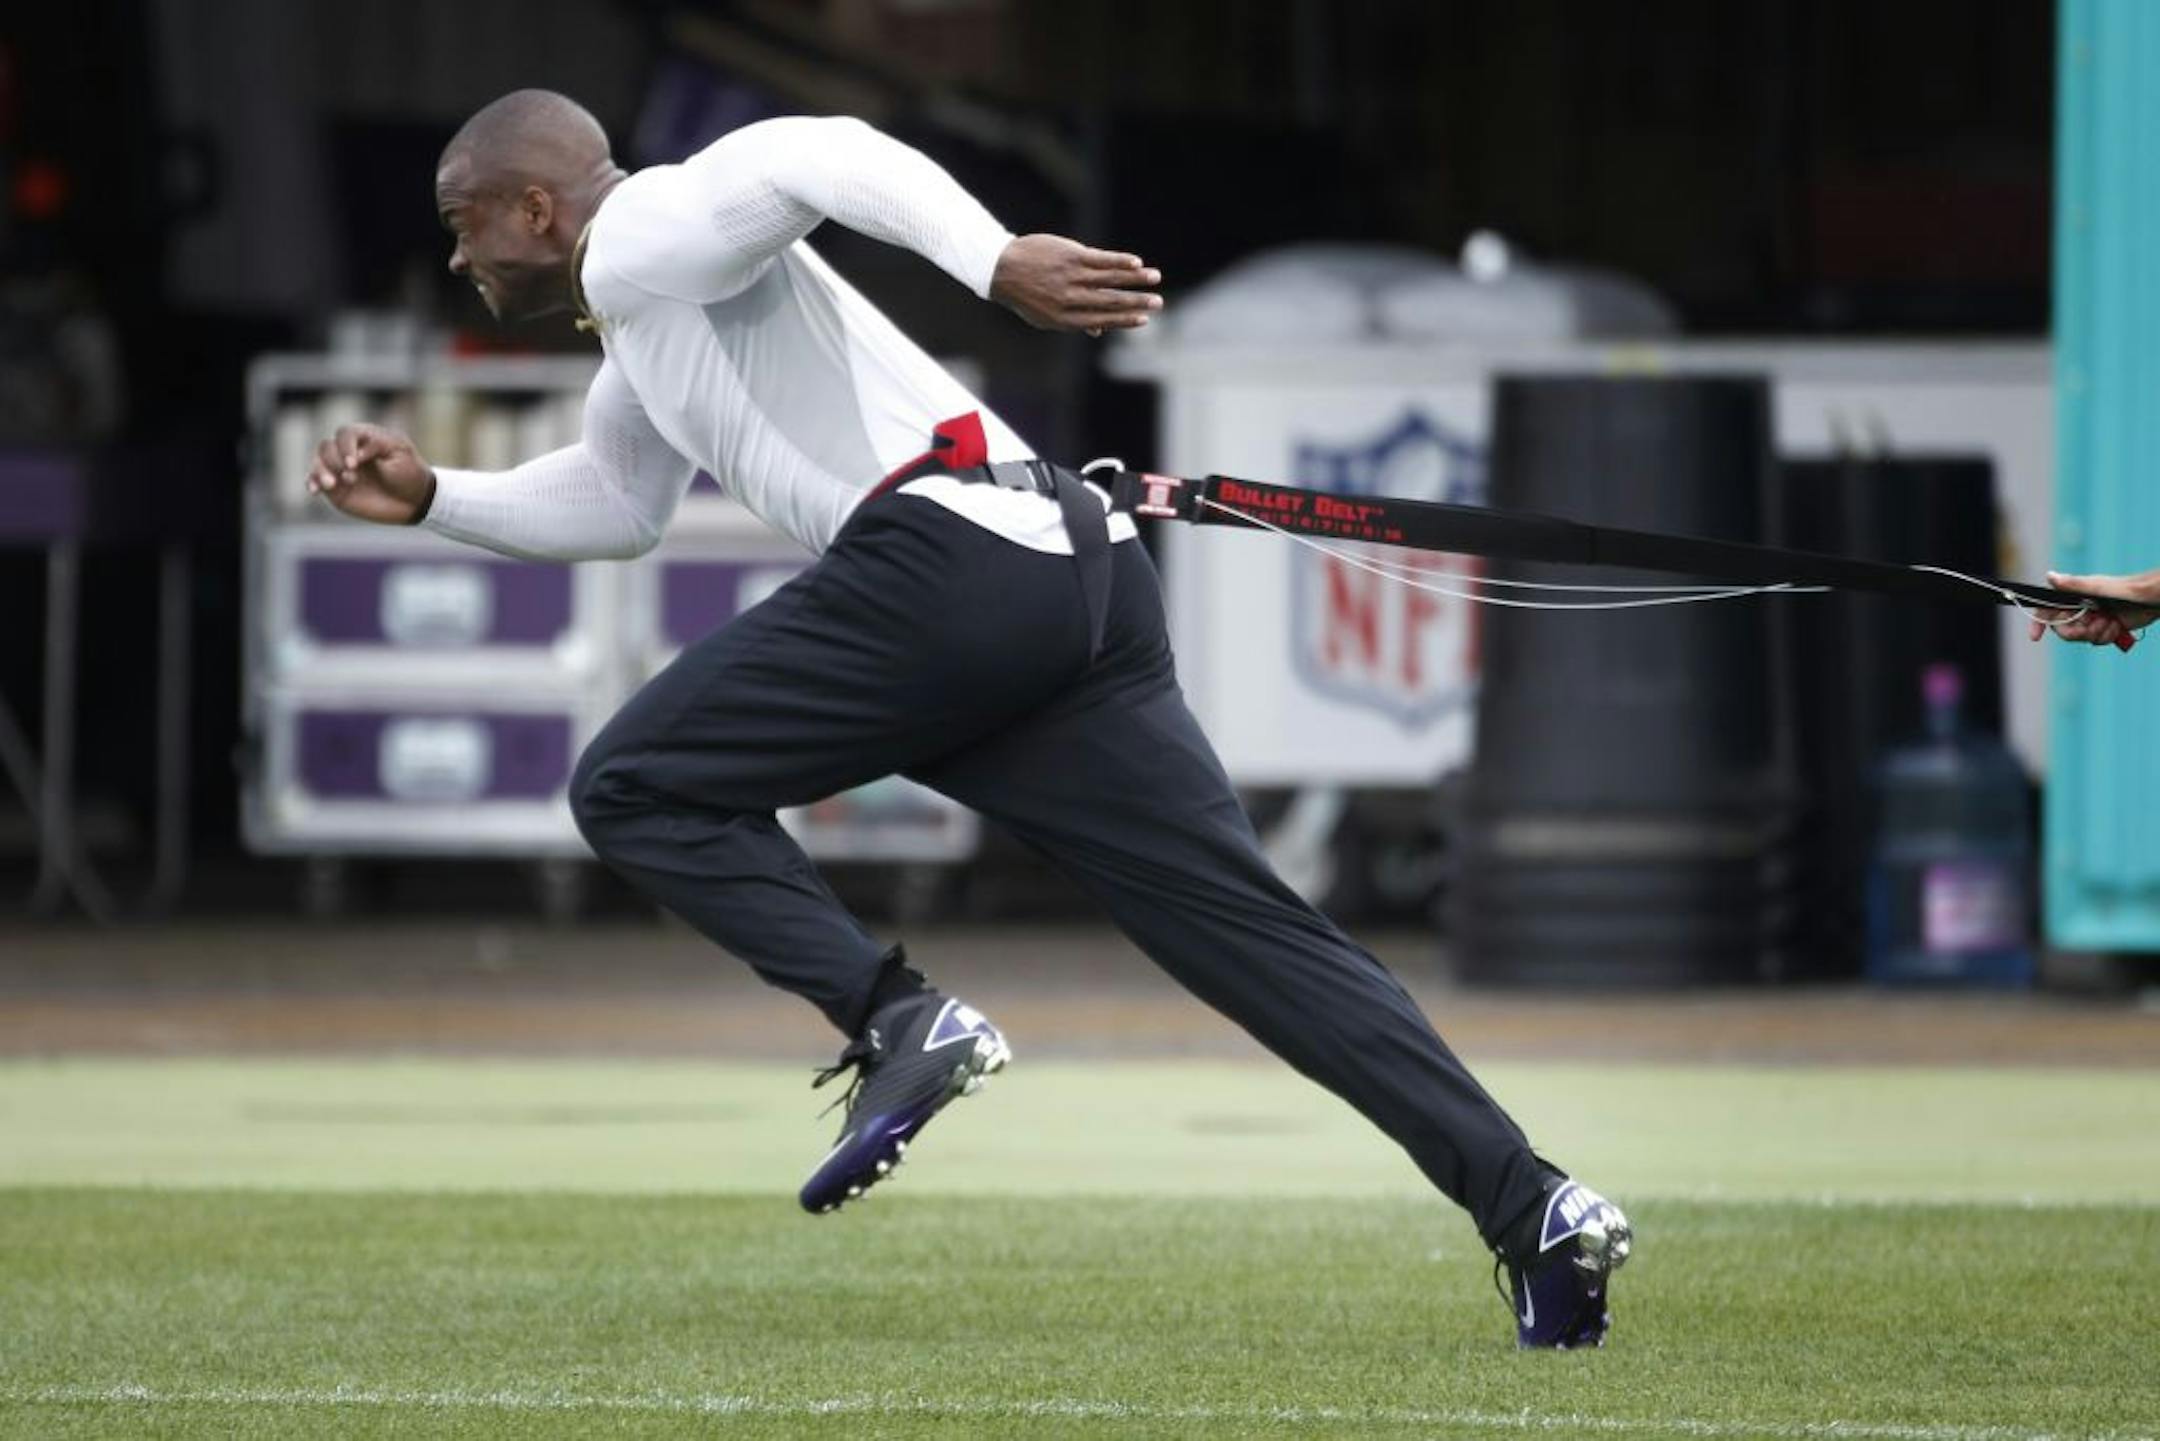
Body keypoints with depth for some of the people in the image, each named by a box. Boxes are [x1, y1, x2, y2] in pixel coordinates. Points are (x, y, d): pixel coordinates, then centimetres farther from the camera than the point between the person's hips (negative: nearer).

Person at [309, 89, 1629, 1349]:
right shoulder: (640, 331, 33)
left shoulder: (643, 240, 4)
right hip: (1079, 574, 9)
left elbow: (824, 155, -14)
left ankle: (900, 1021, -12)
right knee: (1248, 921, 2)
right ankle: (1526, 1204, -9)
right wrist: (430, 498, 40)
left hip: (948, 557, -9)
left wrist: (995, 260, -28)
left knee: (633, 788, 3)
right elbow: (614, 506, 50)